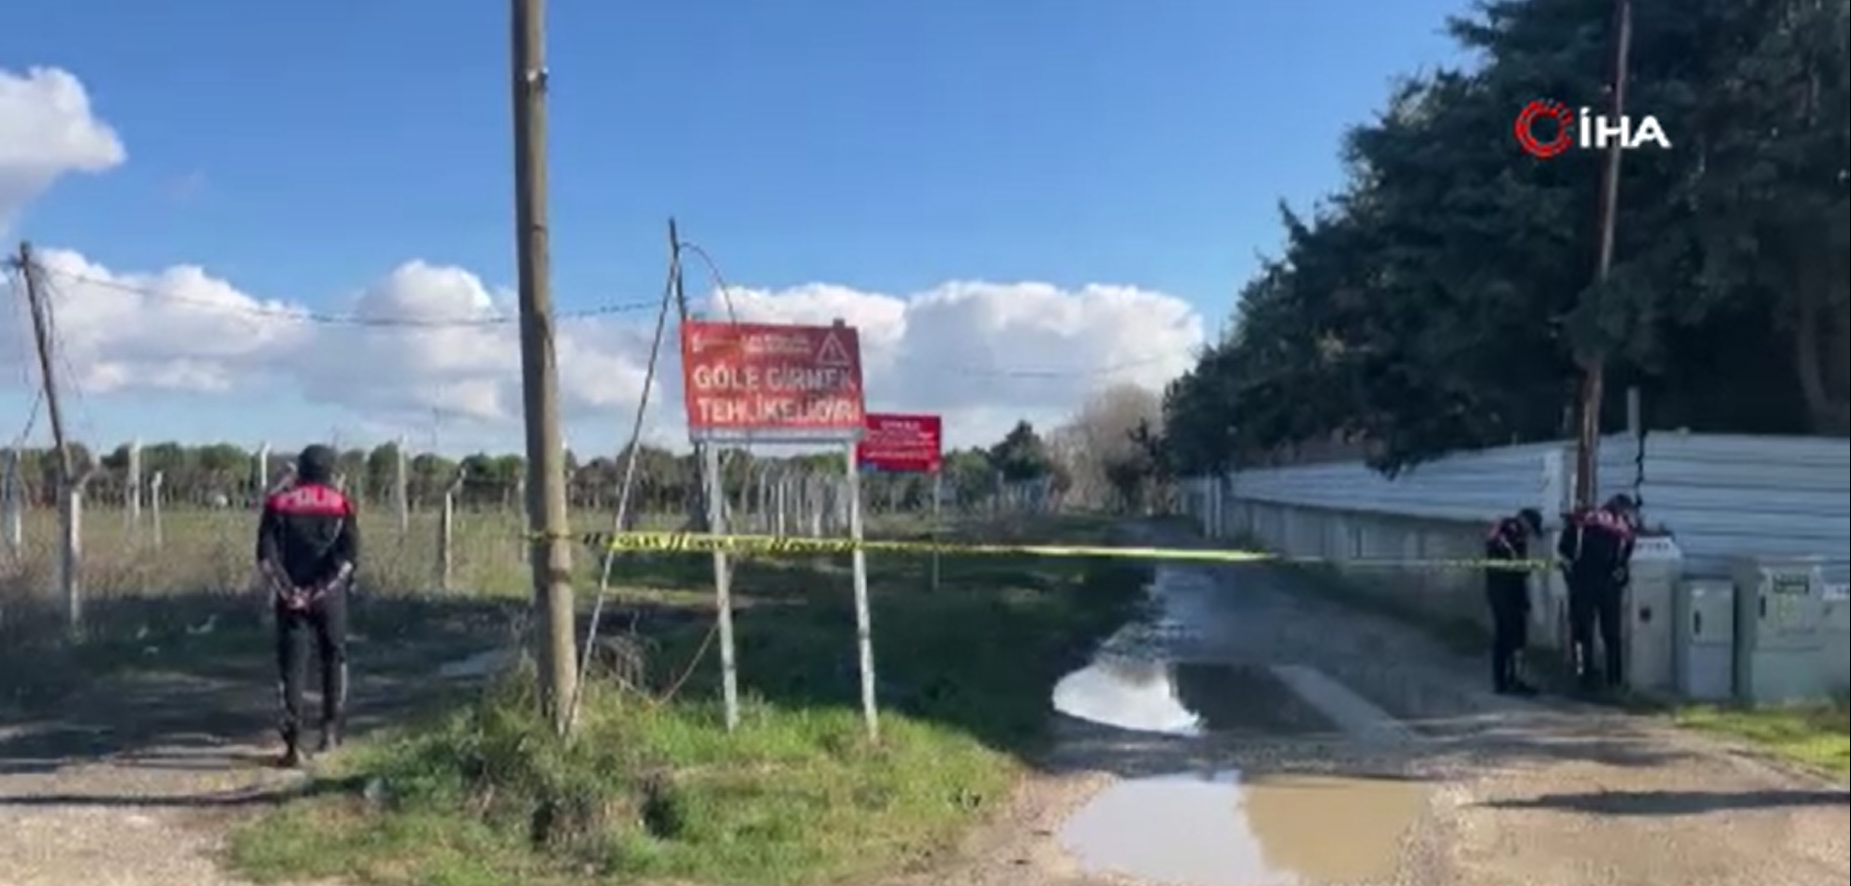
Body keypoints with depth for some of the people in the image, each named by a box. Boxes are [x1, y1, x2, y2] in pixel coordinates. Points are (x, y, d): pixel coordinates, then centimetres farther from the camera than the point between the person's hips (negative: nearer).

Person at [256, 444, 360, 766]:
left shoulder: (279, 503, 5)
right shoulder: (340, 504, 2)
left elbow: (266, 555, -5)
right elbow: (349, 554, -10)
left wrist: (287, 590, -5)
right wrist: (323, 587, -10)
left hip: (291, 596, 0)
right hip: (330, 595, 0)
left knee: (292, 666, 2)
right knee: (333, 658, 17)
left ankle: (293, 742, -5)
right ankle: (331, 728, 16)